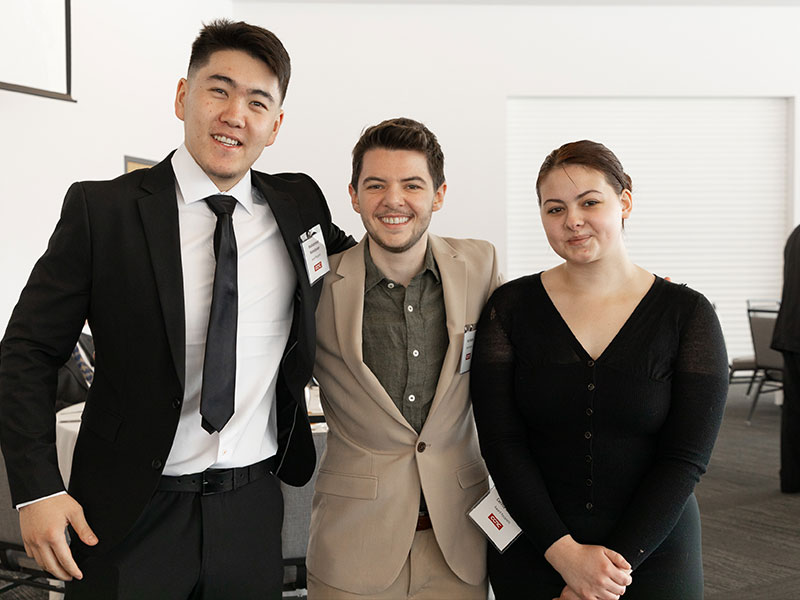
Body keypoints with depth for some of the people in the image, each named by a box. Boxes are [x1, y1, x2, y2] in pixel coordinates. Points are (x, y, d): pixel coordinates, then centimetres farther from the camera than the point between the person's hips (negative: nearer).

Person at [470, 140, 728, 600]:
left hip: (652, 555, 0)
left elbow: (686, 458, -9)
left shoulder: (687, 313, -6)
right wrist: (564, 552, -16)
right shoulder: (511, 307, -4)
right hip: (532, 556, 1)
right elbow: (501, 441, -8)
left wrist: (617, 562, -14)